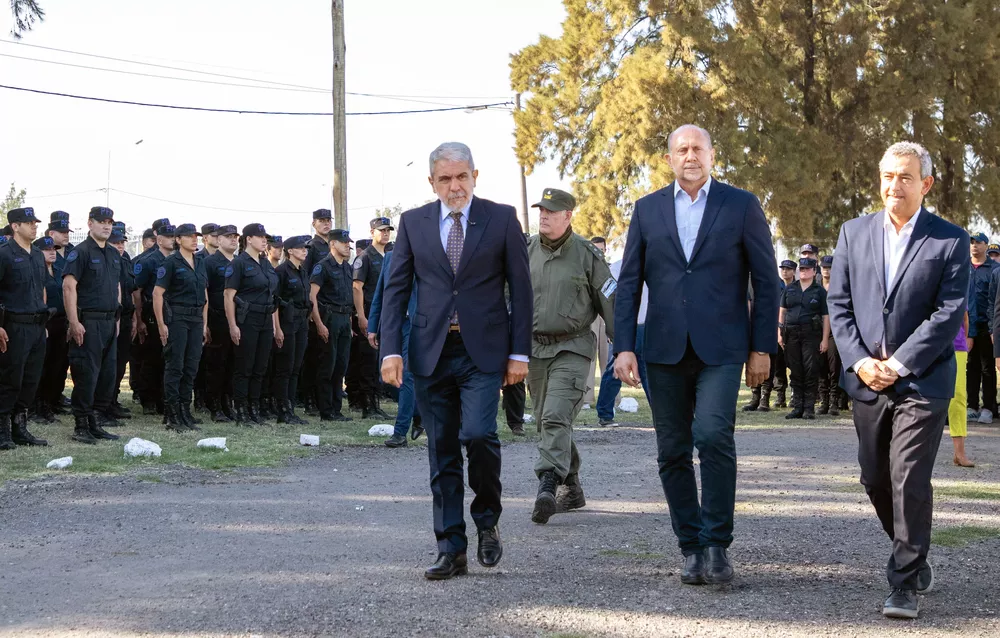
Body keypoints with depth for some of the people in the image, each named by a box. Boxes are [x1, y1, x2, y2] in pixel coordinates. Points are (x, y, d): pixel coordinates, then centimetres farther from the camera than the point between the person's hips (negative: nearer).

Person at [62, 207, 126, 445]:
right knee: (86, 374, -6)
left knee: (108, 374, 8)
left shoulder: (114, 254, 16)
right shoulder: (80, 252, -8)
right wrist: (74, 322, -20)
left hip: (109, 322, 8)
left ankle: (95, 422, 17)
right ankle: (81, 427, 0)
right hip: (88, 323, -8)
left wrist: (117, 319, 16)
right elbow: (68, 286, -14)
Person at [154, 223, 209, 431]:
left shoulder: (200, 264, 15)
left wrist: (204, 324, 14)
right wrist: (161, 324, -15)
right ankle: (172, 415, -2)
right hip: (176, 318, -7)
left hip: (196, 319, 7)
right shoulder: (171, 263, -6)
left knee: (191, 366, 7)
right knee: (175, 366, -5)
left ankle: (185, 411, 14)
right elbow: (157, 293, -10)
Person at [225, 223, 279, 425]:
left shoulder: (267, 264, 15)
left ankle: (254, 410, 15)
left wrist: (275, 324, 13)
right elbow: (229, 296, -12)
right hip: (247, 321, -7)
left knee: (260, 368, 8)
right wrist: (233, 325, -17)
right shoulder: (239, 263, -7)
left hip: (266, 320, 7)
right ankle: (241, 413, 2)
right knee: (244, 368, -2)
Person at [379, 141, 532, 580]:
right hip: (432, 353, 3)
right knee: (442, 454, 4)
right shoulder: (413, 223, 9)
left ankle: (487, 519, 7)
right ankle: (451, 551, 11)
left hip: (483, 351, -2)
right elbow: (396, 289, 8)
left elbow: (520, 288, 3)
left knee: (478, 433, -19)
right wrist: (391, 349, -3)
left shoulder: (501, 218, 3)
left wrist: (519, 352, -2)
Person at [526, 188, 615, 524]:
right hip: (535, 348, 5)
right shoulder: (527, 252, 7)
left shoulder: (587, 254, -4)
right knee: (546, 421, 10)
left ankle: (547, 489, -25)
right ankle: (572, 490, 22)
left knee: (556, 418, -18)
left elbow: (609, 302, 0)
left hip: (572, 348, -5)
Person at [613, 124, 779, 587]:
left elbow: (766, 280, 5)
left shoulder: (741, 205, 4)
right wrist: (624, 346, 0)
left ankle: (716, 545, -7)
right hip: (664, 349, 3)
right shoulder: (647, 209, 10)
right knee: (673, 452, 5)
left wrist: (762, 346, -1)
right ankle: (691, 548, 16)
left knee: (713, 436, -18)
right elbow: (629, 283, 9)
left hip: (720, 348, -3)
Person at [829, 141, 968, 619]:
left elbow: (950, 312, -9)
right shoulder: (854, 233, 9)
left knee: (910, 482, -10)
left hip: (922, 383, -4)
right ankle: (914, 559, 33)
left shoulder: (950, 241, -3)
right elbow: (839, 304, 6)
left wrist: (899, 364, -14)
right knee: (876, 480, 12)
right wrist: (859, 361, -7)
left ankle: (905, 584, -1)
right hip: (867, 382, 5)